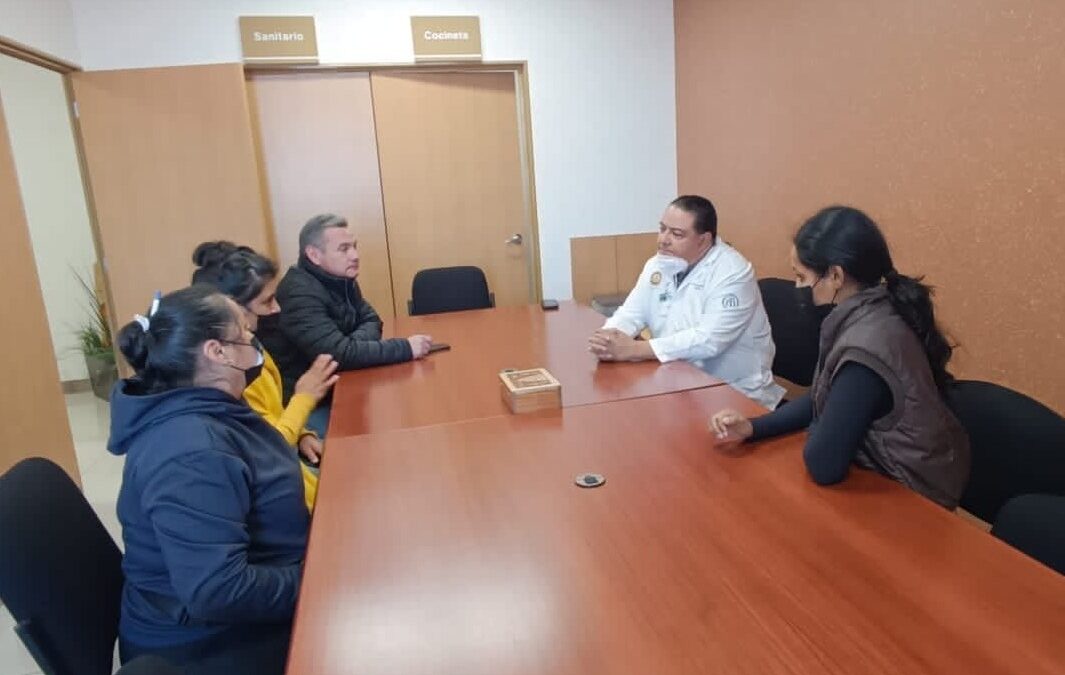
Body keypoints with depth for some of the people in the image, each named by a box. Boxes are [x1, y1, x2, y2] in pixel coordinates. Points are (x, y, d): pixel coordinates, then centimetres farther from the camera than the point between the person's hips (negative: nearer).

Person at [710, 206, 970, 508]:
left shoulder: (865, 348, -31)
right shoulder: (873, 315, -2)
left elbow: (824, 466, -27)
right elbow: (823, 401, 8)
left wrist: (816, 430, -7)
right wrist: (752, 428, -3)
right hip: (891, 476, 7)